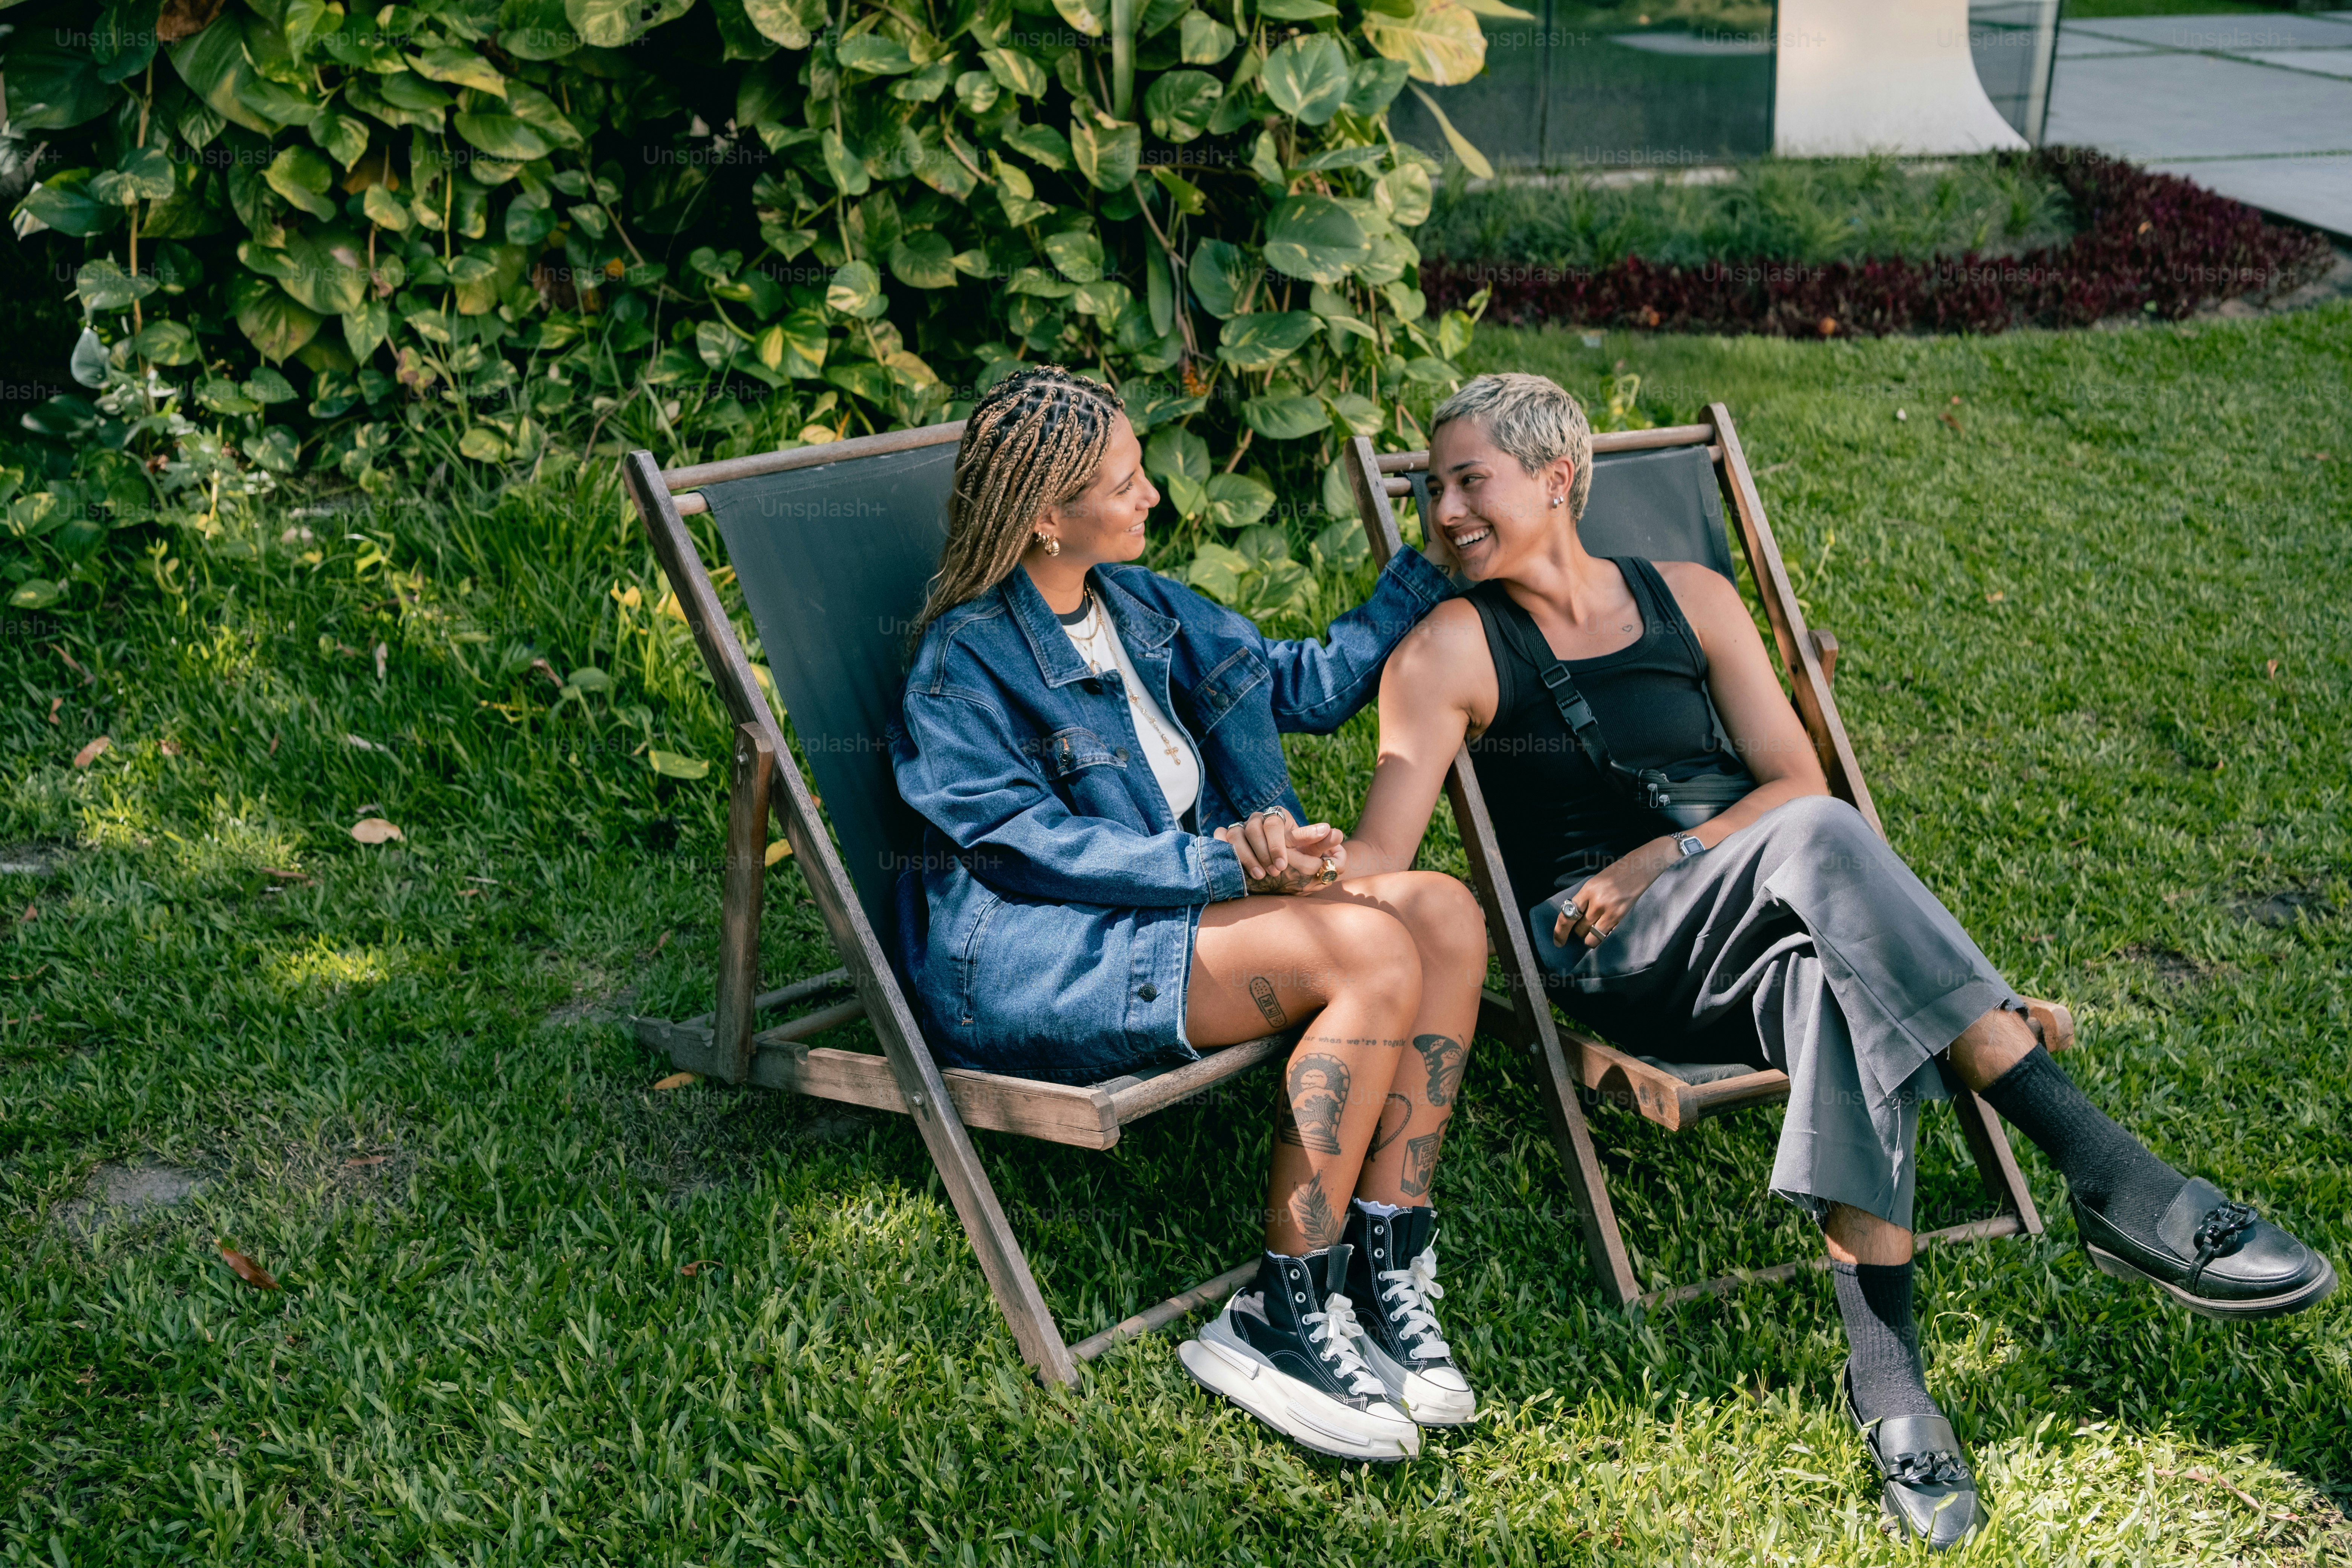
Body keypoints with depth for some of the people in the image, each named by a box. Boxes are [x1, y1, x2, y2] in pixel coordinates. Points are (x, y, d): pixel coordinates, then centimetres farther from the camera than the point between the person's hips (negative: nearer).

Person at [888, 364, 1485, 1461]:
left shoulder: (1141, 605, 16)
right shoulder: (962, 664, -7)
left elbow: (1305, 684, 26)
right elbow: (1029, 843, -17)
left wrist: (1432, 568, 22)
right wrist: (1224, 864, -26)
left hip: (1176, 904, 8)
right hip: (1020, 968, -8)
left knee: (1445, 915, -15)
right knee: (1372, 953, -27)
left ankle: (1384, 1277, -16)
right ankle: (1282, 1321, -20)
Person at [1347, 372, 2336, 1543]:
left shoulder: (1690, 600, 16)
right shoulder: (1452, 653, 6)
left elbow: (1795, 777, 8)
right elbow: (1378, 860, -5)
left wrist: (1660, 857, -7)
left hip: (1751, 942, 3)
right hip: (1614, 966, -3)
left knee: (1845, 988, -37)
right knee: (1818, 841, -34)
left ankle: (1885, 1375, -40)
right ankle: (2114, 1181, -40)